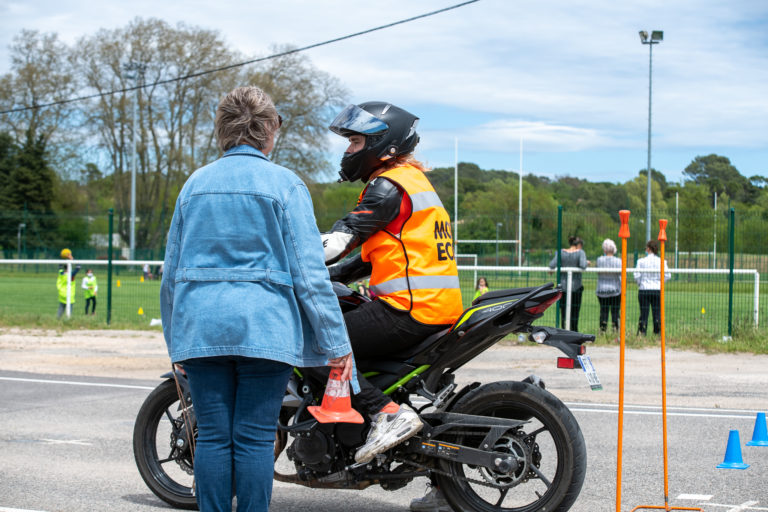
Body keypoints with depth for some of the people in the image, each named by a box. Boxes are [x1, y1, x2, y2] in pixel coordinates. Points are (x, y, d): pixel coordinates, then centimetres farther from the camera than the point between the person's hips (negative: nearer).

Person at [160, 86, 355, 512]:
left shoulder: (195, 184, 12)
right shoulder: (284, 184, -1)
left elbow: (171, 272, 15)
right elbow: (309, 272, -6)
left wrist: (174, 340, 24)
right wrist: (337, 343, -3)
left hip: (201, 328, 3)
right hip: (264, 329, -3)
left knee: (213, 436, 5)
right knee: (254, 437, -1)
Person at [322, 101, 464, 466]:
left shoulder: (388, 186, -9)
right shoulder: (415, 181, 23)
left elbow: (341, 239, -16)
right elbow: (374, 253, 27)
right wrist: (325, 276, 22)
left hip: (408, 310, -10)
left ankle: (388, 413, -22)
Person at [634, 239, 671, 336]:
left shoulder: (641, 261, -5)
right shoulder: (661, 262, -1)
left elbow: (637, 276, -7)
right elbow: (667, 275, -4)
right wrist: (659, 281, 12)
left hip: (644, 290, -1)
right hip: (657, 290, 1)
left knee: (643, 313, 1)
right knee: (657, 313, 5)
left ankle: (642, 333, -1)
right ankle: (657, 332, 5)